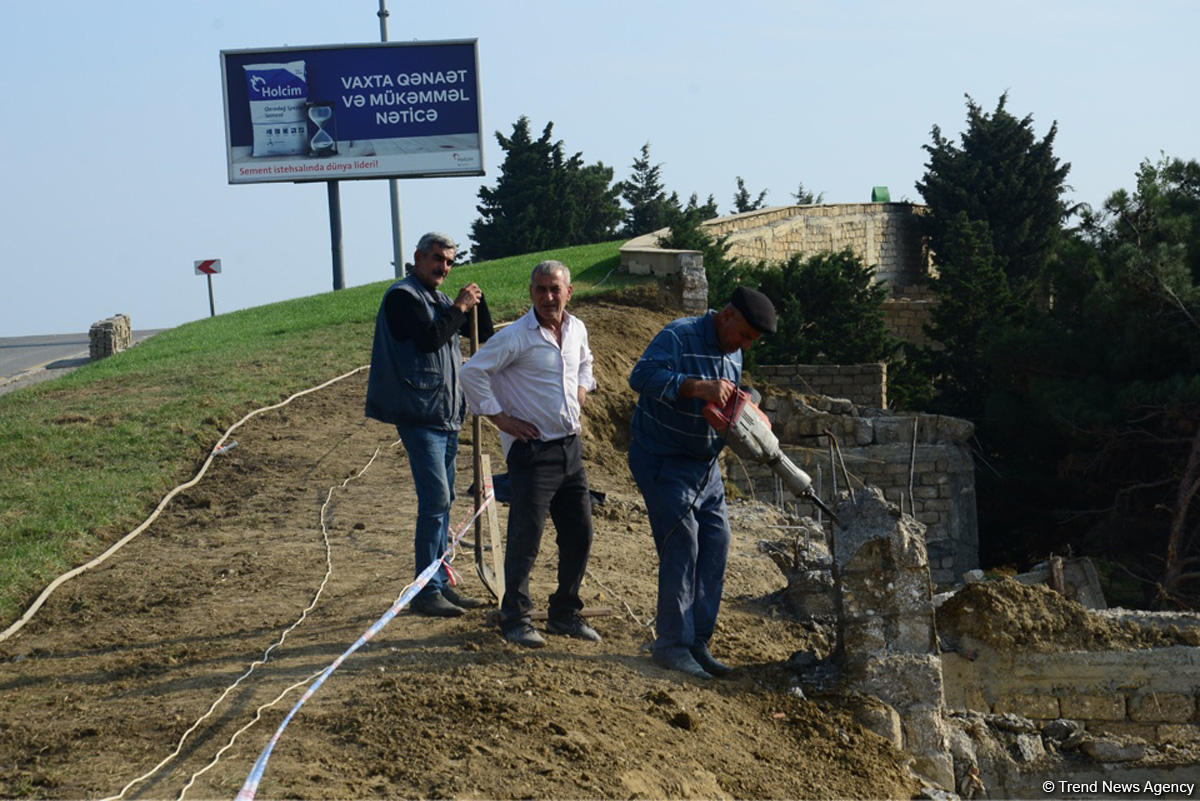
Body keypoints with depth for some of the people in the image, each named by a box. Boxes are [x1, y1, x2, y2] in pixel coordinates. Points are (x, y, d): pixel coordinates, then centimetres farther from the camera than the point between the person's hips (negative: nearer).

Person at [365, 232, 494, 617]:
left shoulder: (439, 300, 19)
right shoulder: (402, 296, -8)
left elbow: (483, 332, 22)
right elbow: (429, 338, -22)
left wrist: (477, 301, 4)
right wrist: (459, 308, -13)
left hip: (446, 416, 9)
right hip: (419, 415, -9)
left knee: (441, 501, 11)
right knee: (435, 499, -13)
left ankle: (441, 585, 17)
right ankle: (426, 591, -11)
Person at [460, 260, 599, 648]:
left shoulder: (576, 329, 8)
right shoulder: (516, 336, -13)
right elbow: (472, 372, -14)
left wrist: (579, 394, 13)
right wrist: (501, 418, -13)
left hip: (570, 445, 7)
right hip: (532, 447, -7)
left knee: (579, 532, 10)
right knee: (526, 536, -4)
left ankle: (564, 613, 23)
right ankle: (514, 619, 7)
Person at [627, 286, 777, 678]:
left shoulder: (733, 354, 9)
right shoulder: (678, 337, -18)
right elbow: (642, 376, -32)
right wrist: (699, 387, -39)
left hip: (704, 463, 8)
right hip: (662, 461, -8)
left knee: (716, 542, 3)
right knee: (682, 543, -12)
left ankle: (697, 641, 10)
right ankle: (671, 643, -5)